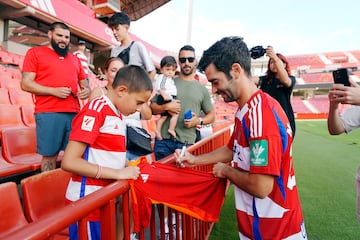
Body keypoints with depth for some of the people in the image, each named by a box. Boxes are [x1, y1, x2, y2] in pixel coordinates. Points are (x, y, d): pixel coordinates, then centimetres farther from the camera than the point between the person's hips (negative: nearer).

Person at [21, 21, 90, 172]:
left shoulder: (74, 59, 24)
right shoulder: (35, 53, 10)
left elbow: (84, 83, 25)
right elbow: (25, 84, 0)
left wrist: (86, 90, 0)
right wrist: (54, 91, -13)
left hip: (74, 113, 4)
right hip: (48, 113, -4)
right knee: (49, 155, 1)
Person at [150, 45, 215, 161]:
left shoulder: (202, 89, 9)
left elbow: (211, 114, 12)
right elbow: (152, 108, 6)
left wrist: (199, 120, -7)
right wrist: (166, 107, -13)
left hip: (186, 143, 0)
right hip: (163, 141, 0)